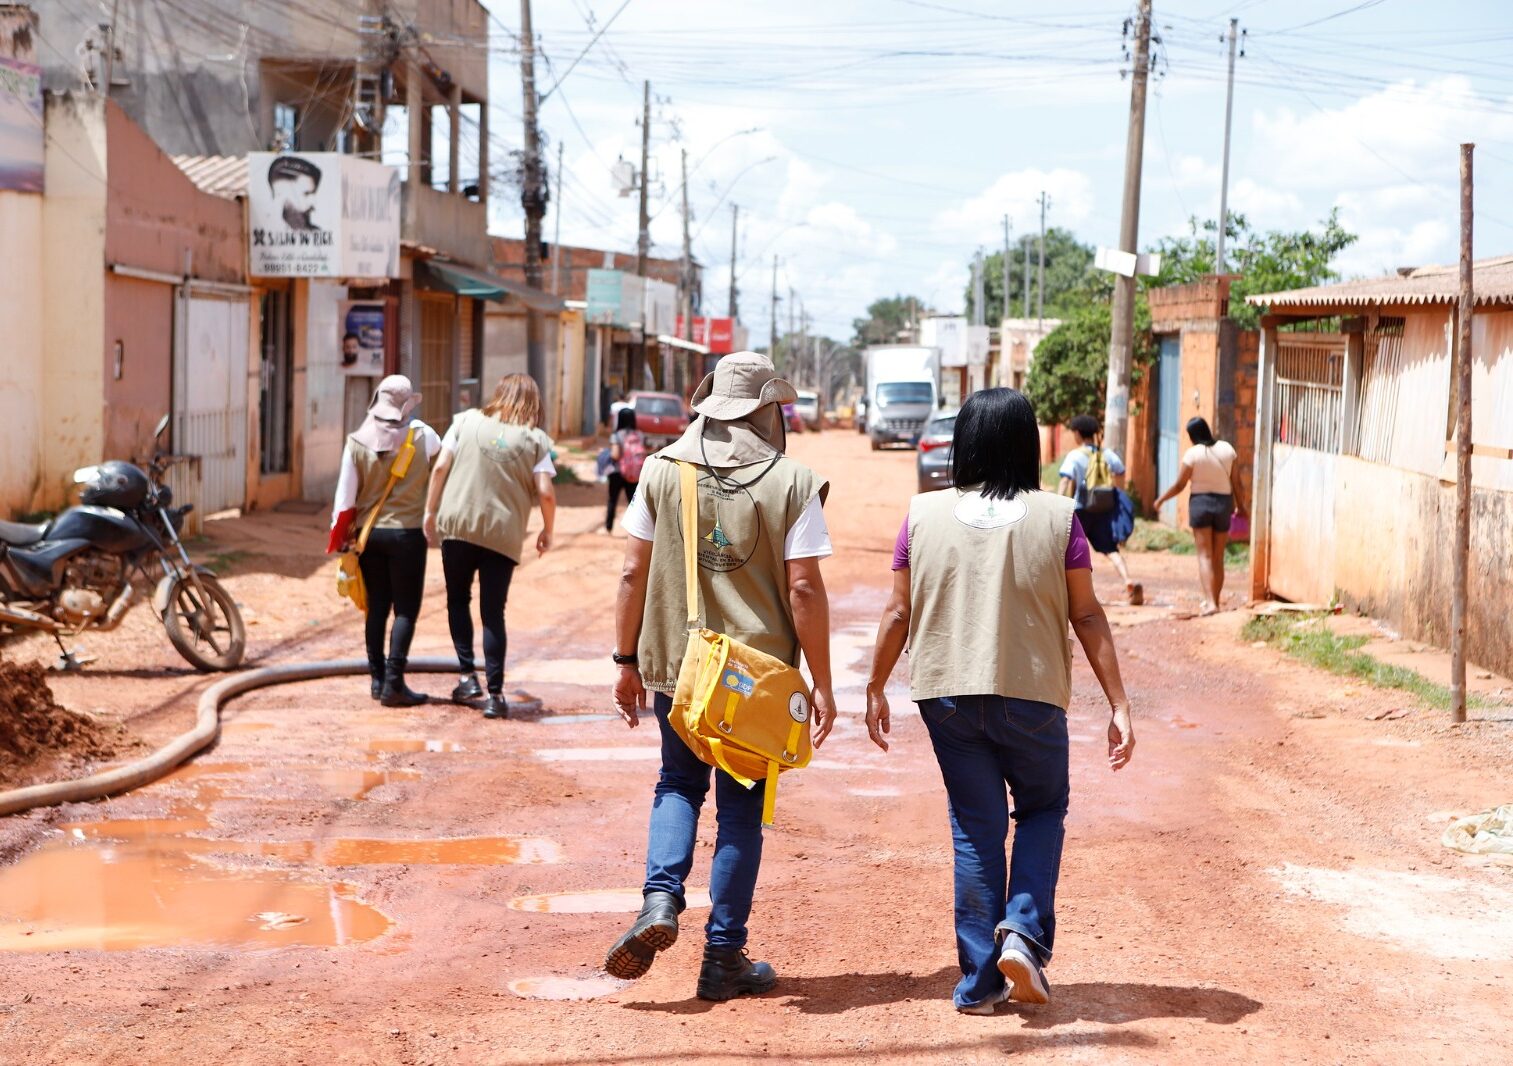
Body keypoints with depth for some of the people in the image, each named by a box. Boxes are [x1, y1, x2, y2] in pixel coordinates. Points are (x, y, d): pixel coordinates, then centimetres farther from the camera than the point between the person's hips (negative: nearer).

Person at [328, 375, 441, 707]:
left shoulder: (357, 442, -4)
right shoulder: (422, 435, -9)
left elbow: (346, 494, -1)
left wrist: (339, 537, 8)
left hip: (368, 532, 3)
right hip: (407, 532, -3)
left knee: (377, 607, 13)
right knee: (406, 609, 1)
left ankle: (378, 678, 17)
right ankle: (393, 683, -4)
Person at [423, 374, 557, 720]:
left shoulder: (466, 421, 5)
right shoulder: (535, 439, 1)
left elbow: (441, 467, 0)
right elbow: (545, 493, -6)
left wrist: (431, 511, 8)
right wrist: (547, 532, 9)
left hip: (457, 525, 1)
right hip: (503, 535, 0)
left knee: (458, 601, 18)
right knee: (493, 612, 6)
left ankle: (467, 675, 10)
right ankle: (495, 694, 3)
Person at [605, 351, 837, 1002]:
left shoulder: (662, 470, -1)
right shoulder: (792, 483, -8)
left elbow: (634, 572, 0)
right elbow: (804, 589, -10)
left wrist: (627, 661, 9)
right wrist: (821, 684, -3)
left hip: (674, 664, 2)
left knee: (679, 783, 21)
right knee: (741, 803, 10)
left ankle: (660, 898, -3)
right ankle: (723, 957, 13)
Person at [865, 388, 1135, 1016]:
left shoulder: (925, 515, -1)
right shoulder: (1056, 518, -4)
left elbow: (898, 614, 3)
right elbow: (1086, 617, -3)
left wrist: (876, 689, 15)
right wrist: (1117, 704, 2)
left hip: (946, 694, 2)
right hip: (1032, 695, -1)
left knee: (976, 829, 11)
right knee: (1043, 809, 20)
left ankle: (979, 983, 11)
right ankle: (1024, 932, -1)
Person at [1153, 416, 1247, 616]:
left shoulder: (1193, 454, -11)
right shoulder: (1226, 449, 0)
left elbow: (1179, 485, -7)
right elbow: (1235, 481, 4)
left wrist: (1161, 499, 8)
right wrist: (1240, 505, 16)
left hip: (1200, 502, -4)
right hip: (1223, 503, 4)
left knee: (1205, 555, -3)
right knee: (1218, 557, 13)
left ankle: (1210, 602, -16)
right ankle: (1215, 600, 22)